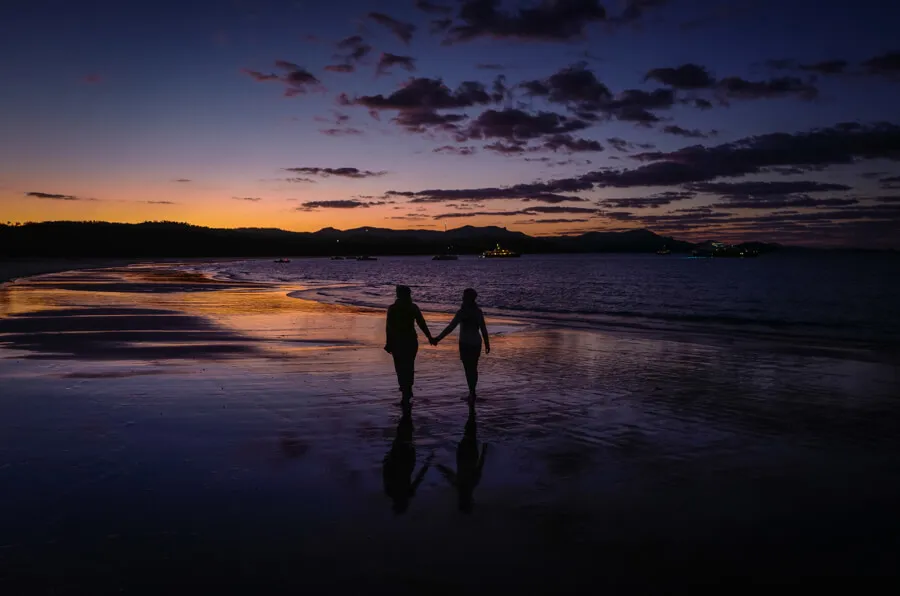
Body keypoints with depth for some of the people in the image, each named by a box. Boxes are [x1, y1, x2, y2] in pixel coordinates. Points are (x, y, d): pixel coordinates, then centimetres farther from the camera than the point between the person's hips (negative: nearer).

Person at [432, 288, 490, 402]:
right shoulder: (478, 311, 1)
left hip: (465, 343, -5)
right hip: (476, 343, 5)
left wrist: (438, 338, -20)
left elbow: (451, 327, -21)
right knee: (473, 368, 16)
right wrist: (487, 344, 13)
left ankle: (472, 393, -3)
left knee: (468, 369, 1)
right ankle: (472, 392, 24)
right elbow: (483, 329, 3)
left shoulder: (462, 312, -16)